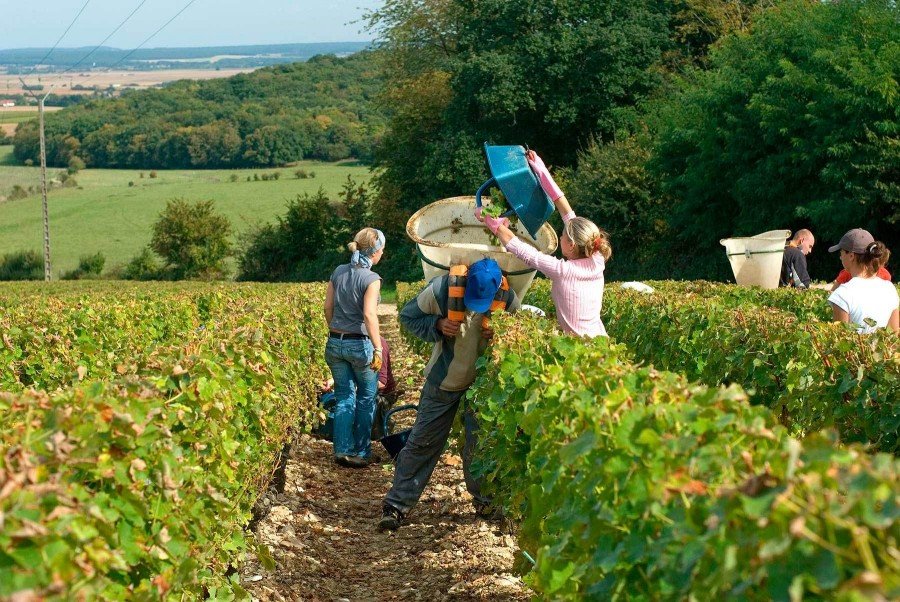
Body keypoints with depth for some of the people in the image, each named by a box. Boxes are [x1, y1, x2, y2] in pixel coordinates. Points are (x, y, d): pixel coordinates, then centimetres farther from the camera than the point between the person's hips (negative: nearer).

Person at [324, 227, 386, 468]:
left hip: (335, 342, 5)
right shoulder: (371, 279, -14)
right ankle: (361, 452, 14)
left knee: (344, 397, 13)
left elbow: (328, 307, 8)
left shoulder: (339, 272, 4)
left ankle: (342, 450, 9)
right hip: (360, 344, -5)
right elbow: (369, 315, -22)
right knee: (366, 397, 12)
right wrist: (378, 349, -21)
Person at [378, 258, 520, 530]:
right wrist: (438, 325, -25)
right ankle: (396, 505, 10)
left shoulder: (507, 299, -18)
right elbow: (407, 316, -7)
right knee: (422, 442, 4)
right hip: (443, 381, 0)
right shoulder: (441, 290, -23)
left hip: (483, 382, 1)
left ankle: (485, 500, 28)